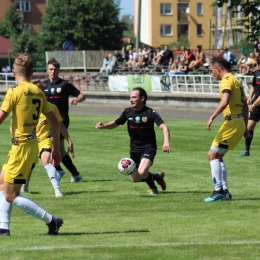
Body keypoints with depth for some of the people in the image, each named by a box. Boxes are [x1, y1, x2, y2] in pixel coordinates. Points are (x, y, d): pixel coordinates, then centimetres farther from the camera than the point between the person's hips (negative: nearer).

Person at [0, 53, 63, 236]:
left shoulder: (15, 92, -13)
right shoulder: (39, 92, 7)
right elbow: (55, 122, 10)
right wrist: (56, 148, 18)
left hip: (22, 147, -8)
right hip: (33, 144, 8)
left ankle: (51, 220, -5)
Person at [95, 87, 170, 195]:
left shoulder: (150, 113, -15)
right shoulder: (128, 112, -1)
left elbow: (164, 127, -24)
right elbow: (116, 123, 14)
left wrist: (166, 142, -42)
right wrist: (103, 126, -6)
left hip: (148, 148, -6)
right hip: (134, 149, 6)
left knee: (142, 172, -27)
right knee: (135, 179, 5)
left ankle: (153, 188, 6)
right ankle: (157, 176, 31)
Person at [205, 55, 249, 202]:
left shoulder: (227, 80, -10)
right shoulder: (236, 80, 20)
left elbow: (225, 101, -28)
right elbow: (245, 106, 23)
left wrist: (213, 117, -28)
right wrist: (245, 128, 25)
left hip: (232, 123, -10)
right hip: (240, 123, 10)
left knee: (212, 155, -6)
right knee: (218, 156, 15)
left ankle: (218, 191, -11)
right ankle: (225, 191, 13)